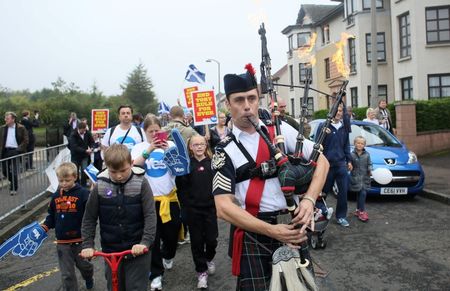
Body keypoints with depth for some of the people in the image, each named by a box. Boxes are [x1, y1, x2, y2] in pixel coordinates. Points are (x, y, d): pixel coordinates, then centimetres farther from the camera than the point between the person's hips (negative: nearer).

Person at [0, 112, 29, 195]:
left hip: (15, 151, -4)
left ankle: (13, 188, 10)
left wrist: (19, 149, -12)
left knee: (14, 172, -4)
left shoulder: (21, 128, -3)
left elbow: (25, 141, -2)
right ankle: (14, 182, 33)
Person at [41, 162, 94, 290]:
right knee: (66, 274, 7)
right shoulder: (55, 196, 3)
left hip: (80, 240, -3)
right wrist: (44, 228, -1)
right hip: (62, 242, 3)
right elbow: (51, 216, 13)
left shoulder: (83, 193, -12)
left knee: (84, 265, 20)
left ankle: (89, 278, 52)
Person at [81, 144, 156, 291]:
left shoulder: (141, 183, -12)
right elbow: (89, 219, 3)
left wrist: (145, 242, -22)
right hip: (111, 251, 3)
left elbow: (150, 215, -13)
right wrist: (87, 245, -4)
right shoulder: (100, 187, -7)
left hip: (137, 250, -2)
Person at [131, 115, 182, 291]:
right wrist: (148, 150, -26)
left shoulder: (170, 144, 0)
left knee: (172, 233, 15)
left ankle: (168, 255, 48)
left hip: (169, 197, 1)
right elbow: (133, 166, -16)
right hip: (149, 199, -1)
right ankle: (156, 273, 22)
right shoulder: (139, 148, -1)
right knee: (153, 237, 6)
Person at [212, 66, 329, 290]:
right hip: (254, 235, -2)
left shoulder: (280, 130, 1)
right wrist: (271, 231, -21)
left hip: (292, 228, 3)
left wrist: (309, 199, -15)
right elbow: (224, 207, -13)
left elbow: (321, 160, 3)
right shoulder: (225, 151, -6)